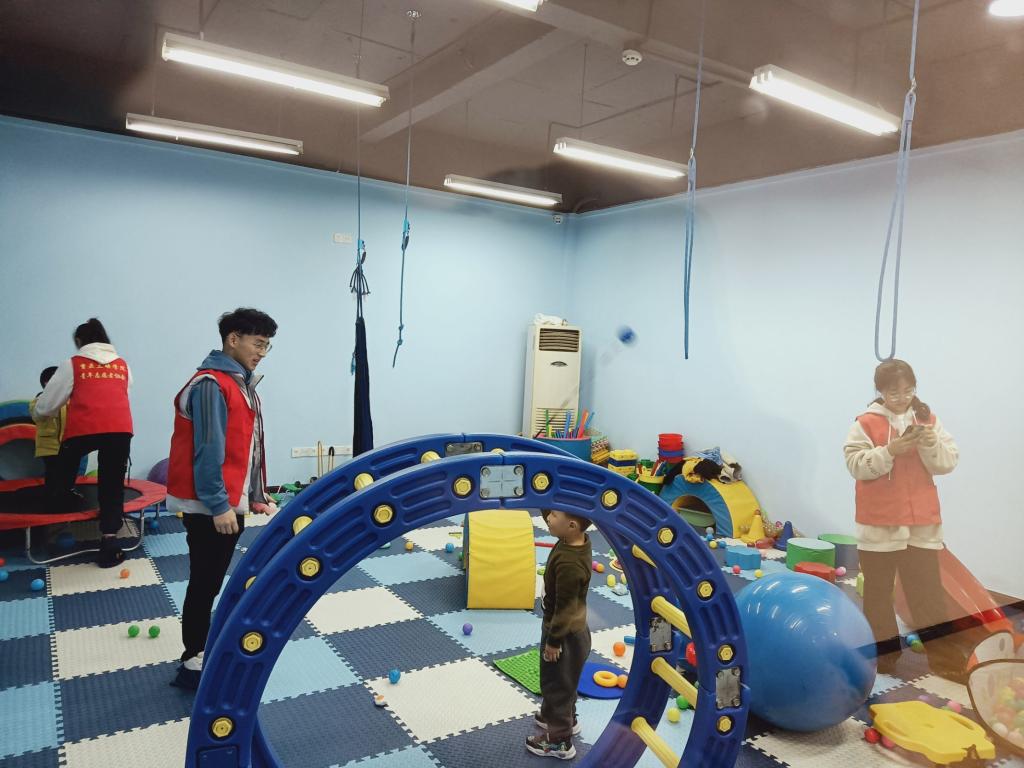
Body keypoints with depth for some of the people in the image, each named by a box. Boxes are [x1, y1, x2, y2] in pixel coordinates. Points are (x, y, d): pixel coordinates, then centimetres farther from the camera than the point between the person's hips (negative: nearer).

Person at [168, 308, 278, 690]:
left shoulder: (241, 382, 12)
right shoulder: (211, 384, -18)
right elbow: (208, 450, -22)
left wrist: (256, 494, 16)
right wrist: (218, 505, -22)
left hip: (231, 501, 9)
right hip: (210, 506, -9)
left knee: (214, 582, 18)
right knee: (205, 584, 1)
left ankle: (205, 652, 31)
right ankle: (193, 665, 13)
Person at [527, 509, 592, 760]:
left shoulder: (568, 564, -37)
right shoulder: (580, 539, -14)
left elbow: (565, 608, -27)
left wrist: (553, 641, -17)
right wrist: (548, 503, -10)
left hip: (565, 634, -9)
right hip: (573, 629, 9)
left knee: (556, 684, 14)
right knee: (561, 682, 31)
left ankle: (559, 742, 35)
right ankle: (566, 719, 54)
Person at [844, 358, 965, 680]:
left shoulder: (928, 419, 5)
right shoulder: (866, 423, -6)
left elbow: (948, 463, 1)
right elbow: (856, 465, -14)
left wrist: (931, 445, -17)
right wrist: (890, 451, -25)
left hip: (922, 520, 3)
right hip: (879, 521, -2)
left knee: (928, 585, 8)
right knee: (879, 588, 9)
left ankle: (939, 650, 18)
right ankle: (883, 649, 22)